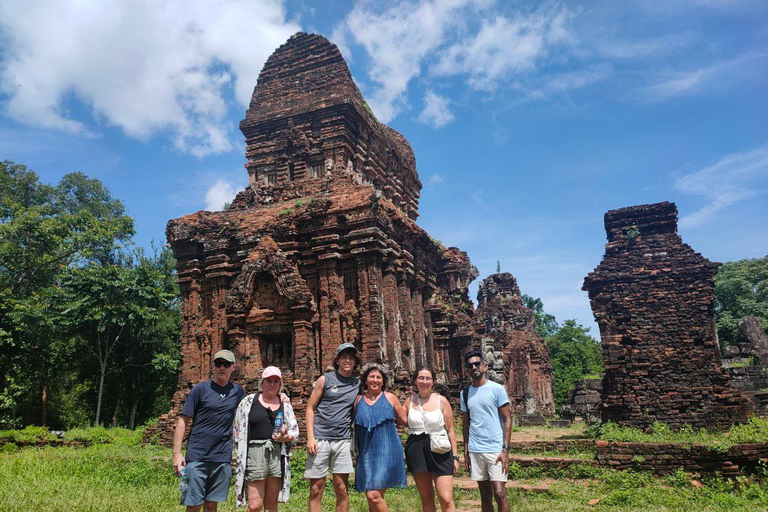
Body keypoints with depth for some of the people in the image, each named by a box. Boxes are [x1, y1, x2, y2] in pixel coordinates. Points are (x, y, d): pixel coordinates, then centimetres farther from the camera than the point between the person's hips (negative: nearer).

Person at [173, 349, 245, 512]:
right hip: (197, 456, -3)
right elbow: (182, 421, -2)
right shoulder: (201, 389, -2)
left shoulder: (237, 391, 8)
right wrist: (177, 454, -10)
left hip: (223, 458, 3)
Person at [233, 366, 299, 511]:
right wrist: (240, 454, -1)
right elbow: (238, 430, 6)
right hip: (255, 454, -3)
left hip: (277, 455, 3)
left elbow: (294, 431, 11)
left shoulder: (285, 405, 12)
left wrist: (286, 437, -10)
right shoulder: (249, 401, 5)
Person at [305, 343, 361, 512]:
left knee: (342, 489, 4)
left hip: (342, 440, 2)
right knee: (316, 489, 3)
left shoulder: (358, 385, 10)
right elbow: (310, 408, 2)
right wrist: (310, 437, -7)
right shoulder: (325, 379, 3)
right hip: (320, 439, -2)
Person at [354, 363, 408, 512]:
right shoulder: (359, 400, 9)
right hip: (366, 453, 3)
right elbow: (353, 424, 19)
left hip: (386, 451, -3)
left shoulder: (390, 398, 3)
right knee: (371, 497, 6)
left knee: (374, 495, -14)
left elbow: (404, 421, 12)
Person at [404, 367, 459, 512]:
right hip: (416, 451, 2)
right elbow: (404, 427, 12)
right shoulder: (409, 401, 6)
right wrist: (403, 453, 3)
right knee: (426, 498, 10)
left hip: (440, 451, -2)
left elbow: (450, 431, 2)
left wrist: (455, 456, -1)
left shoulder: (441, 401, 0)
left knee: (446, 499, -10)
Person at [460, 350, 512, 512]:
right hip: (474, 451, 4)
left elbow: (507, 419, -4)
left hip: (495, 450, -4)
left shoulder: (497, 389, -3)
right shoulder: (465, 393, 10)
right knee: (485, 495, 10)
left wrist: (505, 449, -11)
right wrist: (465, 451, 11)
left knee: (499, 494, -8)